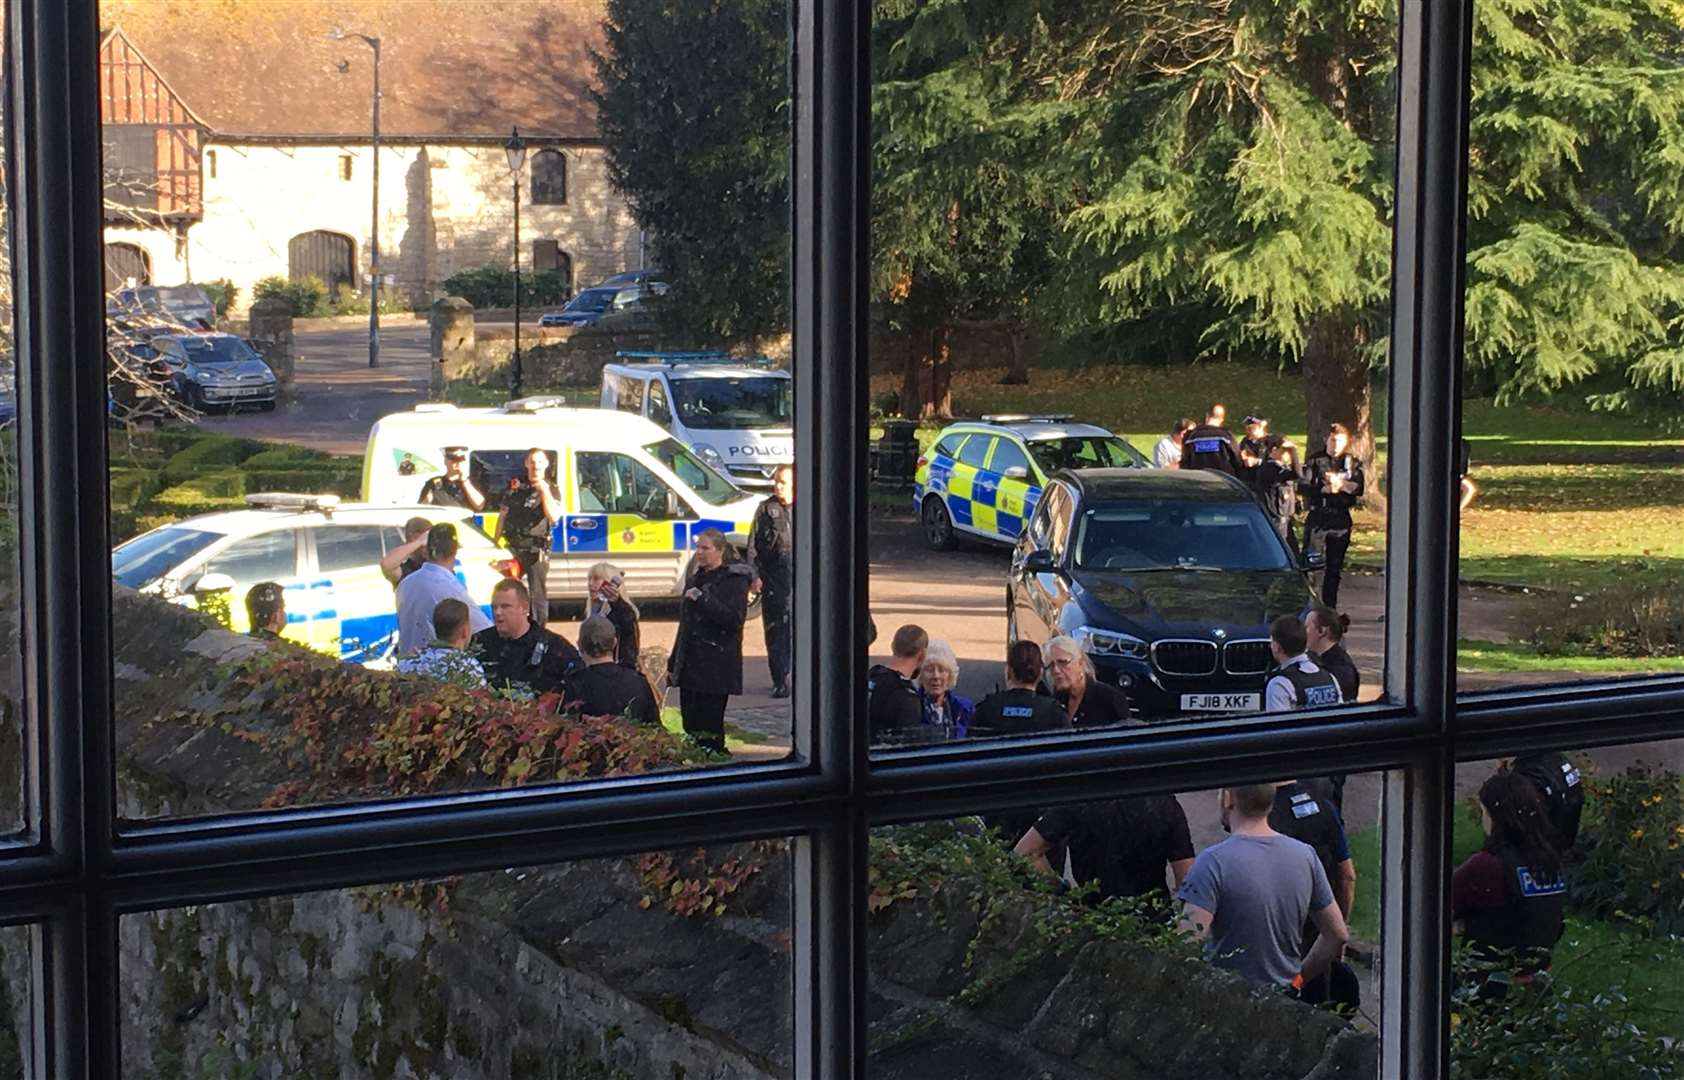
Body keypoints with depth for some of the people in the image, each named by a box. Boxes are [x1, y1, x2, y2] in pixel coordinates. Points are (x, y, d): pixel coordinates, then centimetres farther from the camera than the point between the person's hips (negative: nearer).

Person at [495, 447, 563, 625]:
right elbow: (502, 515, 15)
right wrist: (497, 541, 8)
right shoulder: (515, 485, 12)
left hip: (537, 551, -3)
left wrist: (544, 490, -16)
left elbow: (554, 516, -14)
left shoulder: (551, 489, 3)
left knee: (538, 595, -1)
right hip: (512, 548, 3)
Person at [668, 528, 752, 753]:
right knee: (690, 727, 6)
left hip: (716, 667, -7)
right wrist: (674, 663, 20)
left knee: (708, 728, -9)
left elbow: (735, 619, -19)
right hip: (690, 666, 7)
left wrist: (702, 599, -20)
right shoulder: (695, 579, 18)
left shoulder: (735, 580, -5)